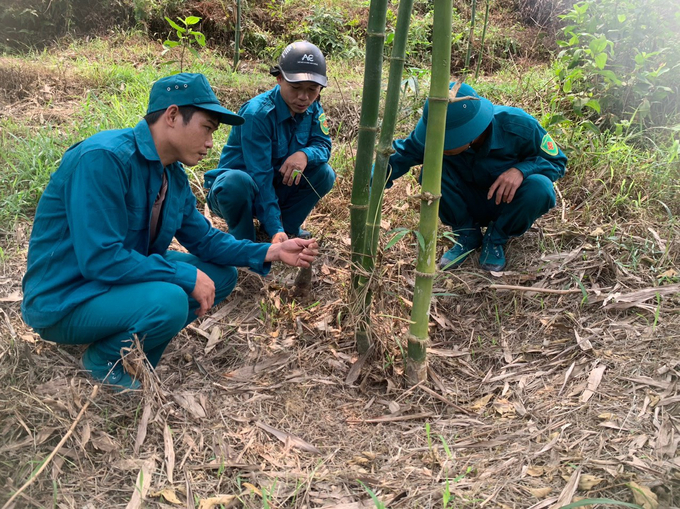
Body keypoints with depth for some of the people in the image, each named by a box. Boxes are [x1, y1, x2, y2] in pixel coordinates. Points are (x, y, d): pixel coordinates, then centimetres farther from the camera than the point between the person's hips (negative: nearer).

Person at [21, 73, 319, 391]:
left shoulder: (175, 175, 1)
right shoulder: (104, 158, -26)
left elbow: (203, 239, 9)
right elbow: (100, 259, -30)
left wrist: (268, 252, -3)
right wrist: (187, 276, -25)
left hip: (126, 278, 9)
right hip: (66, 301, -9)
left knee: (222, 275, 4)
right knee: (169, 302, -33)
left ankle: (134, 345, 6)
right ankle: (104, 360, -3)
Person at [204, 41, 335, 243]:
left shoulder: (312, 109, -6)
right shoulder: (257, 113, -27)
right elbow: (260, 176, -30)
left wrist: (305, 154, -33)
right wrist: (275, 230, -38)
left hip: (277, 187, 6)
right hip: (233, 188, -5)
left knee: (324, 173, -16)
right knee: (238, 181, -39)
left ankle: (288, 225, 5)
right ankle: (242, 242, -11)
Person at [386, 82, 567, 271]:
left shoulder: (520, 128, -29)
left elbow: (557, 161, -15)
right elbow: (400, 157, -18)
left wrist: (522, 169, -36)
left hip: (508, 204, -1)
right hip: (470, 204, 1)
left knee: (539, 187, -35)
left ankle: (496, 239, -5)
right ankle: (467, 235, -4)